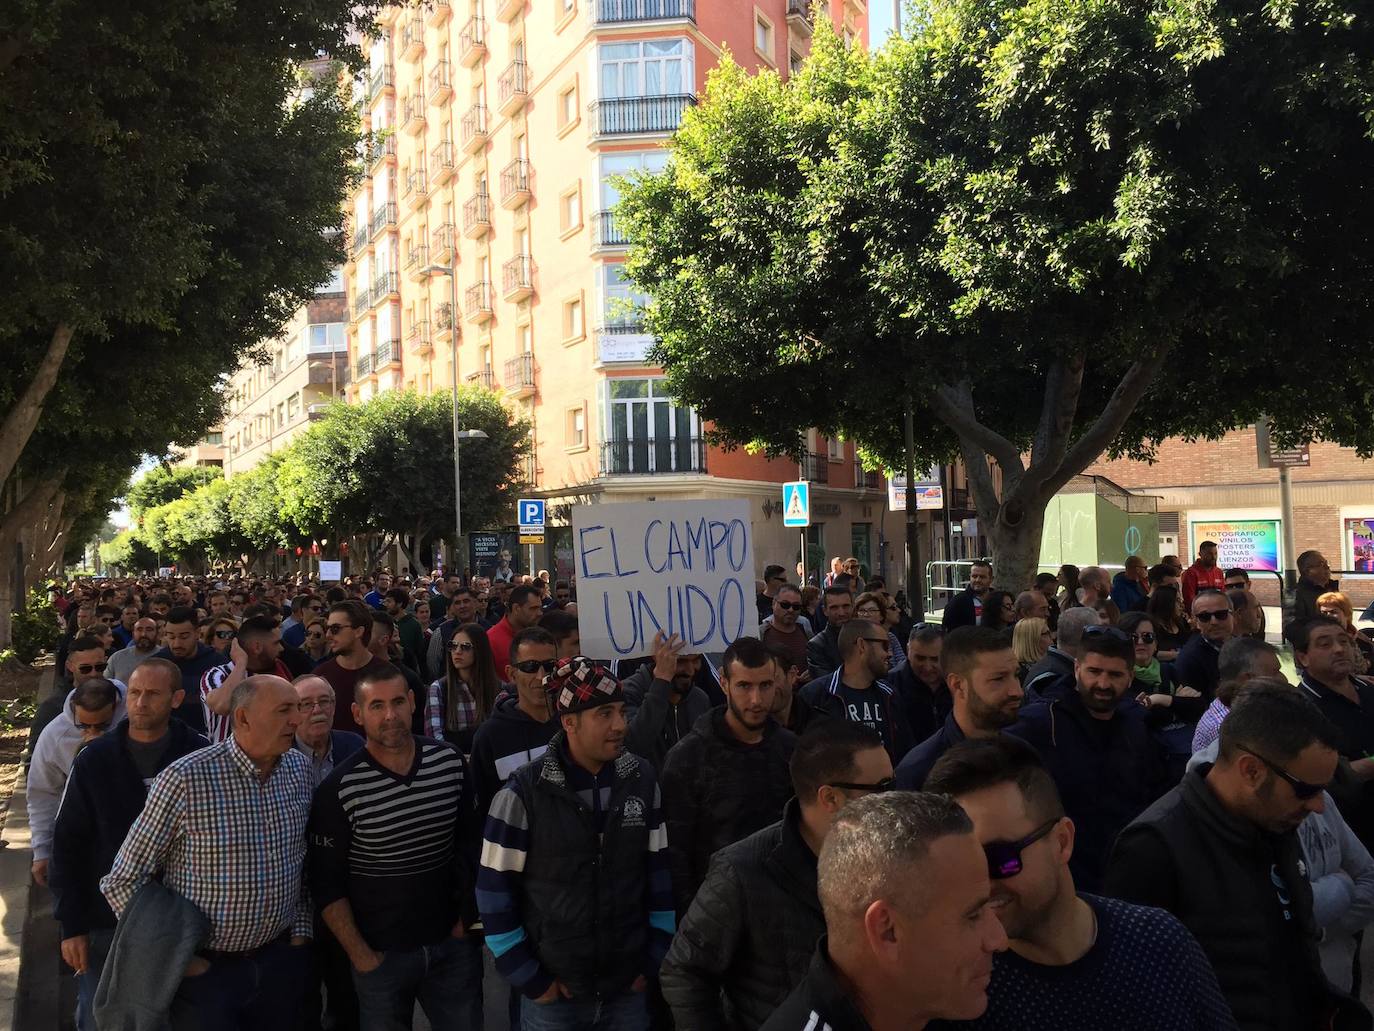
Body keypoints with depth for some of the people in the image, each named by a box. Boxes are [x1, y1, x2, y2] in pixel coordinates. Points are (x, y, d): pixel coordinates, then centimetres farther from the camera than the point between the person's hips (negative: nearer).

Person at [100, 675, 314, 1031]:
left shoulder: (299, 769, -2)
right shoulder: (186, 778, -19)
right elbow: (123, 882, -11)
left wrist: (300, 930, 7)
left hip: (281, 959, 5)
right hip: (205, 967, -5)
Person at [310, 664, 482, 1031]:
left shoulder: (450, 760, -5)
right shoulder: (340, 788, -15)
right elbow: (327, 885, -9)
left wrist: (467, 917, 4)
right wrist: (360, 956, -8)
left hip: (453, 944, 3)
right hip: (381, 954, -3)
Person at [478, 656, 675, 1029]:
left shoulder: (642, 780, -3)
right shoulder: (524, 793, -13)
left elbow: (660, 873, 5)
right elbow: (494, 892, -8)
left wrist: (654, 961, 4)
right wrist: (531, 981, -6)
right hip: (553, 996, -2)